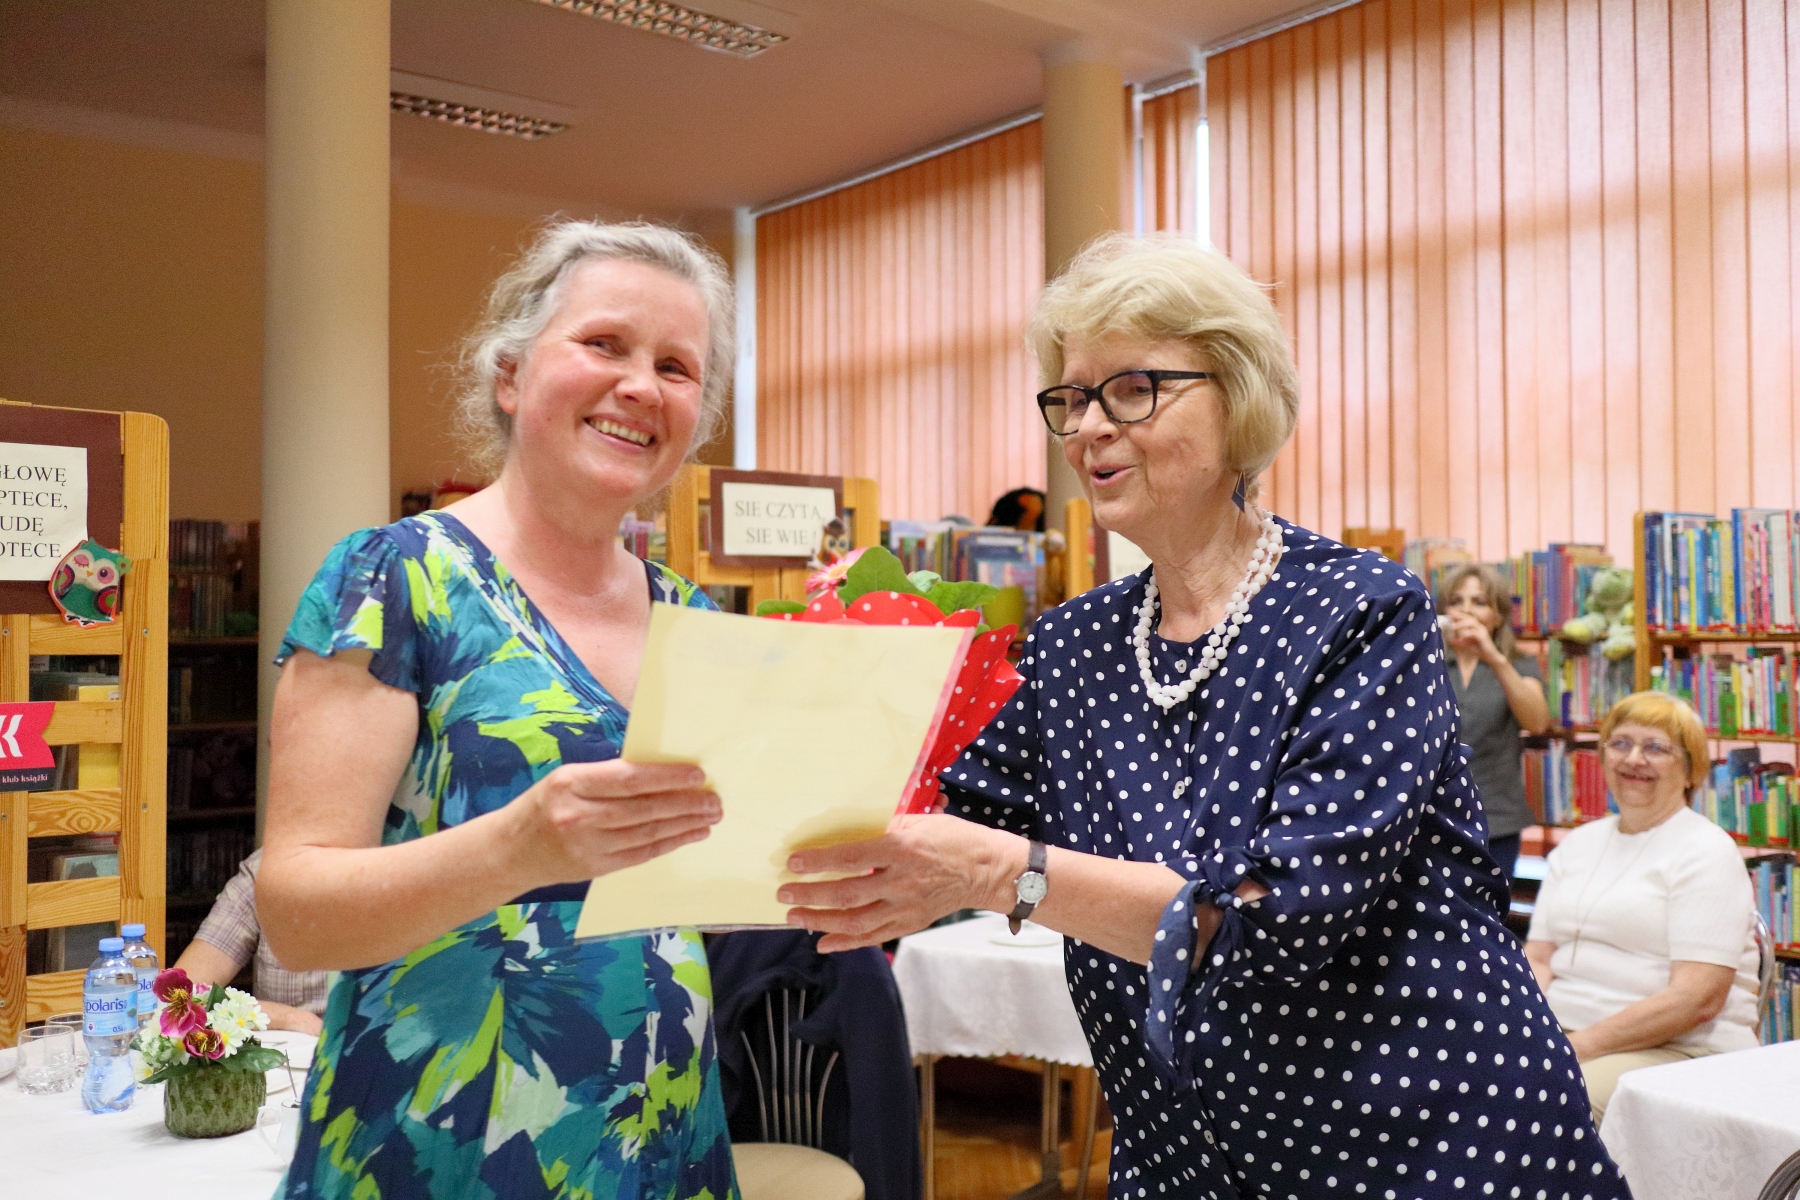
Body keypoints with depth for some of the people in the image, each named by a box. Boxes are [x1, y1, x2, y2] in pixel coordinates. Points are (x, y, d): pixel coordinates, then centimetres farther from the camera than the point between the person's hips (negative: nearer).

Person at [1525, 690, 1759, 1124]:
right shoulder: (1577, 844, 18)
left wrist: (1581, 1045, -19)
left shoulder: (1707, 853, -3)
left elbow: (1697, 1000, -13)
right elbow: (1537, 958, 14)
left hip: (1680, 1049, -6)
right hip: (1560, 1033, 6)